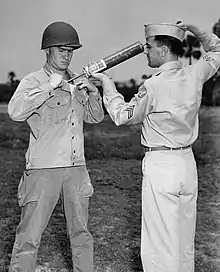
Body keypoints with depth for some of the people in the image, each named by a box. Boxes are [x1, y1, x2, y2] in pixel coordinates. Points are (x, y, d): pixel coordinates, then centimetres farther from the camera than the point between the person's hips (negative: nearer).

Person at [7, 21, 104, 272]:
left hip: (76, 169, 6)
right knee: (29, 237, -1)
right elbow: (15, 111, -22)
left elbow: (95, 117, 19)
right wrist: (49, 87, -21)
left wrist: (93, 92, 2)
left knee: (81, 232, 15)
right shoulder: (33, 81, -4)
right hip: (43, 170, -5)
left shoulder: (76, 83, 14)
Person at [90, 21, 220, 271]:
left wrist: (106, 82, 8)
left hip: (160, 166, -6)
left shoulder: (153, 86, -17)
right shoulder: (194, 75, 0)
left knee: (160, 244, 1)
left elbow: (122, 116, -1)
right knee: (184, 241, 17)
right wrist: (193, 29, 13)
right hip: (187, 163, 7)